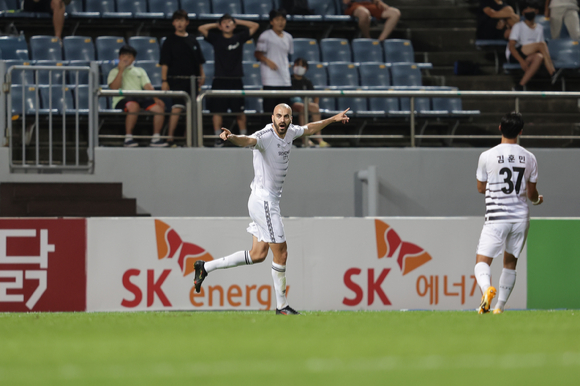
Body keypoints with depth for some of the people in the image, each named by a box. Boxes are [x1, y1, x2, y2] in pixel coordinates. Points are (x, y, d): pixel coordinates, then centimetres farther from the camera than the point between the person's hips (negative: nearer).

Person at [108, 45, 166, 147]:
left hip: (140, 97, 4)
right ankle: (128, 138, -35)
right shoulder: (115, 72, 18)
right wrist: (121, 70, -1)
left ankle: (156, 138, -17)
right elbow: (114, 87, -1)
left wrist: (156, 99, -4)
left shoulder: (140, 71, 28)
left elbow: (148, 86, 14)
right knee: (133, 106, -41)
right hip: (122, 99, -4)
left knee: (159, 108, -25)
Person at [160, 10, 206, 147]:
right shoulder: (170, 41, 0)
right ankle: (170, 137, -16)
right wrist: (164, 80, -11)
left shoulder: (193, 40, 12)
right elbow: (164, 63, -4)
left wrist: (201, 75, 7)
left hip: (192, 79, 5)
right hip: (176, 79, -5)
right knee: (177, 107, -15)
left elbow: (199, 61, 17)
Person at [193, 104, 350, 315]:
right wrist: (231, 137, -64)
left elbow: (309, 128, 26)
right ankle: (281, 306, 9)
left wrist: (333, 119, 36)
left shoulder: (290, 132, 5)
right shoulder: (265, 136, -21)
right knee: (281, 253, -3)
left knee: (258, 255, 13)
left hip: (272, 201, 9)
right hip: (263, 200, -9)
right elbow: (248, 140, -43)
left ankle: (205, 267, 20)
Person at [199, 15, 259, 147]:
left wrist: (237, 22, 12)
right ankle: (218, 137, 4)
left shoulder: (239, 37, 7)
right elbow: (201, 28, 0)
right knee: (217, 110, -2)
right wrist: (217, 25, 9)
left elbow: (255, 26, 10)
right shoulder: (216, 38, 6)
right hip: (220, 80, 0)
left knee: (239, 111, 2)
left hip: (236, 80, 0)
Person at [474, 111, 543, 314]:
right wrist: (538, 199, 32)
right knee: (510, 262, 17)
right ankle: (500, 306, 19)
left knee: (482, 262, -5)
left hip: (496, 218, -3)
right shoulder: (529, 158, 2)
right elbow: (532, 194, 8)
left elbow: (481, 188, 7)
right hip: (520, 216, 3)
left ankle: (487, 288, -35)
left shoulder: (487, 156, -6)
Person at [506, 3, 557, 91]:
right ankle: (552, 73, -36)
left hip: (528, 56, 5)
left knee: (539, 57, -34)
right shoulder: (518, 26, -3)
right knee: (541, 44, -27)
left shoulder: (539, 29, 16)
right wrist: (522, 61, -25)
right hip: (513, 56, -5)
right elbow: (511, 47, -12)